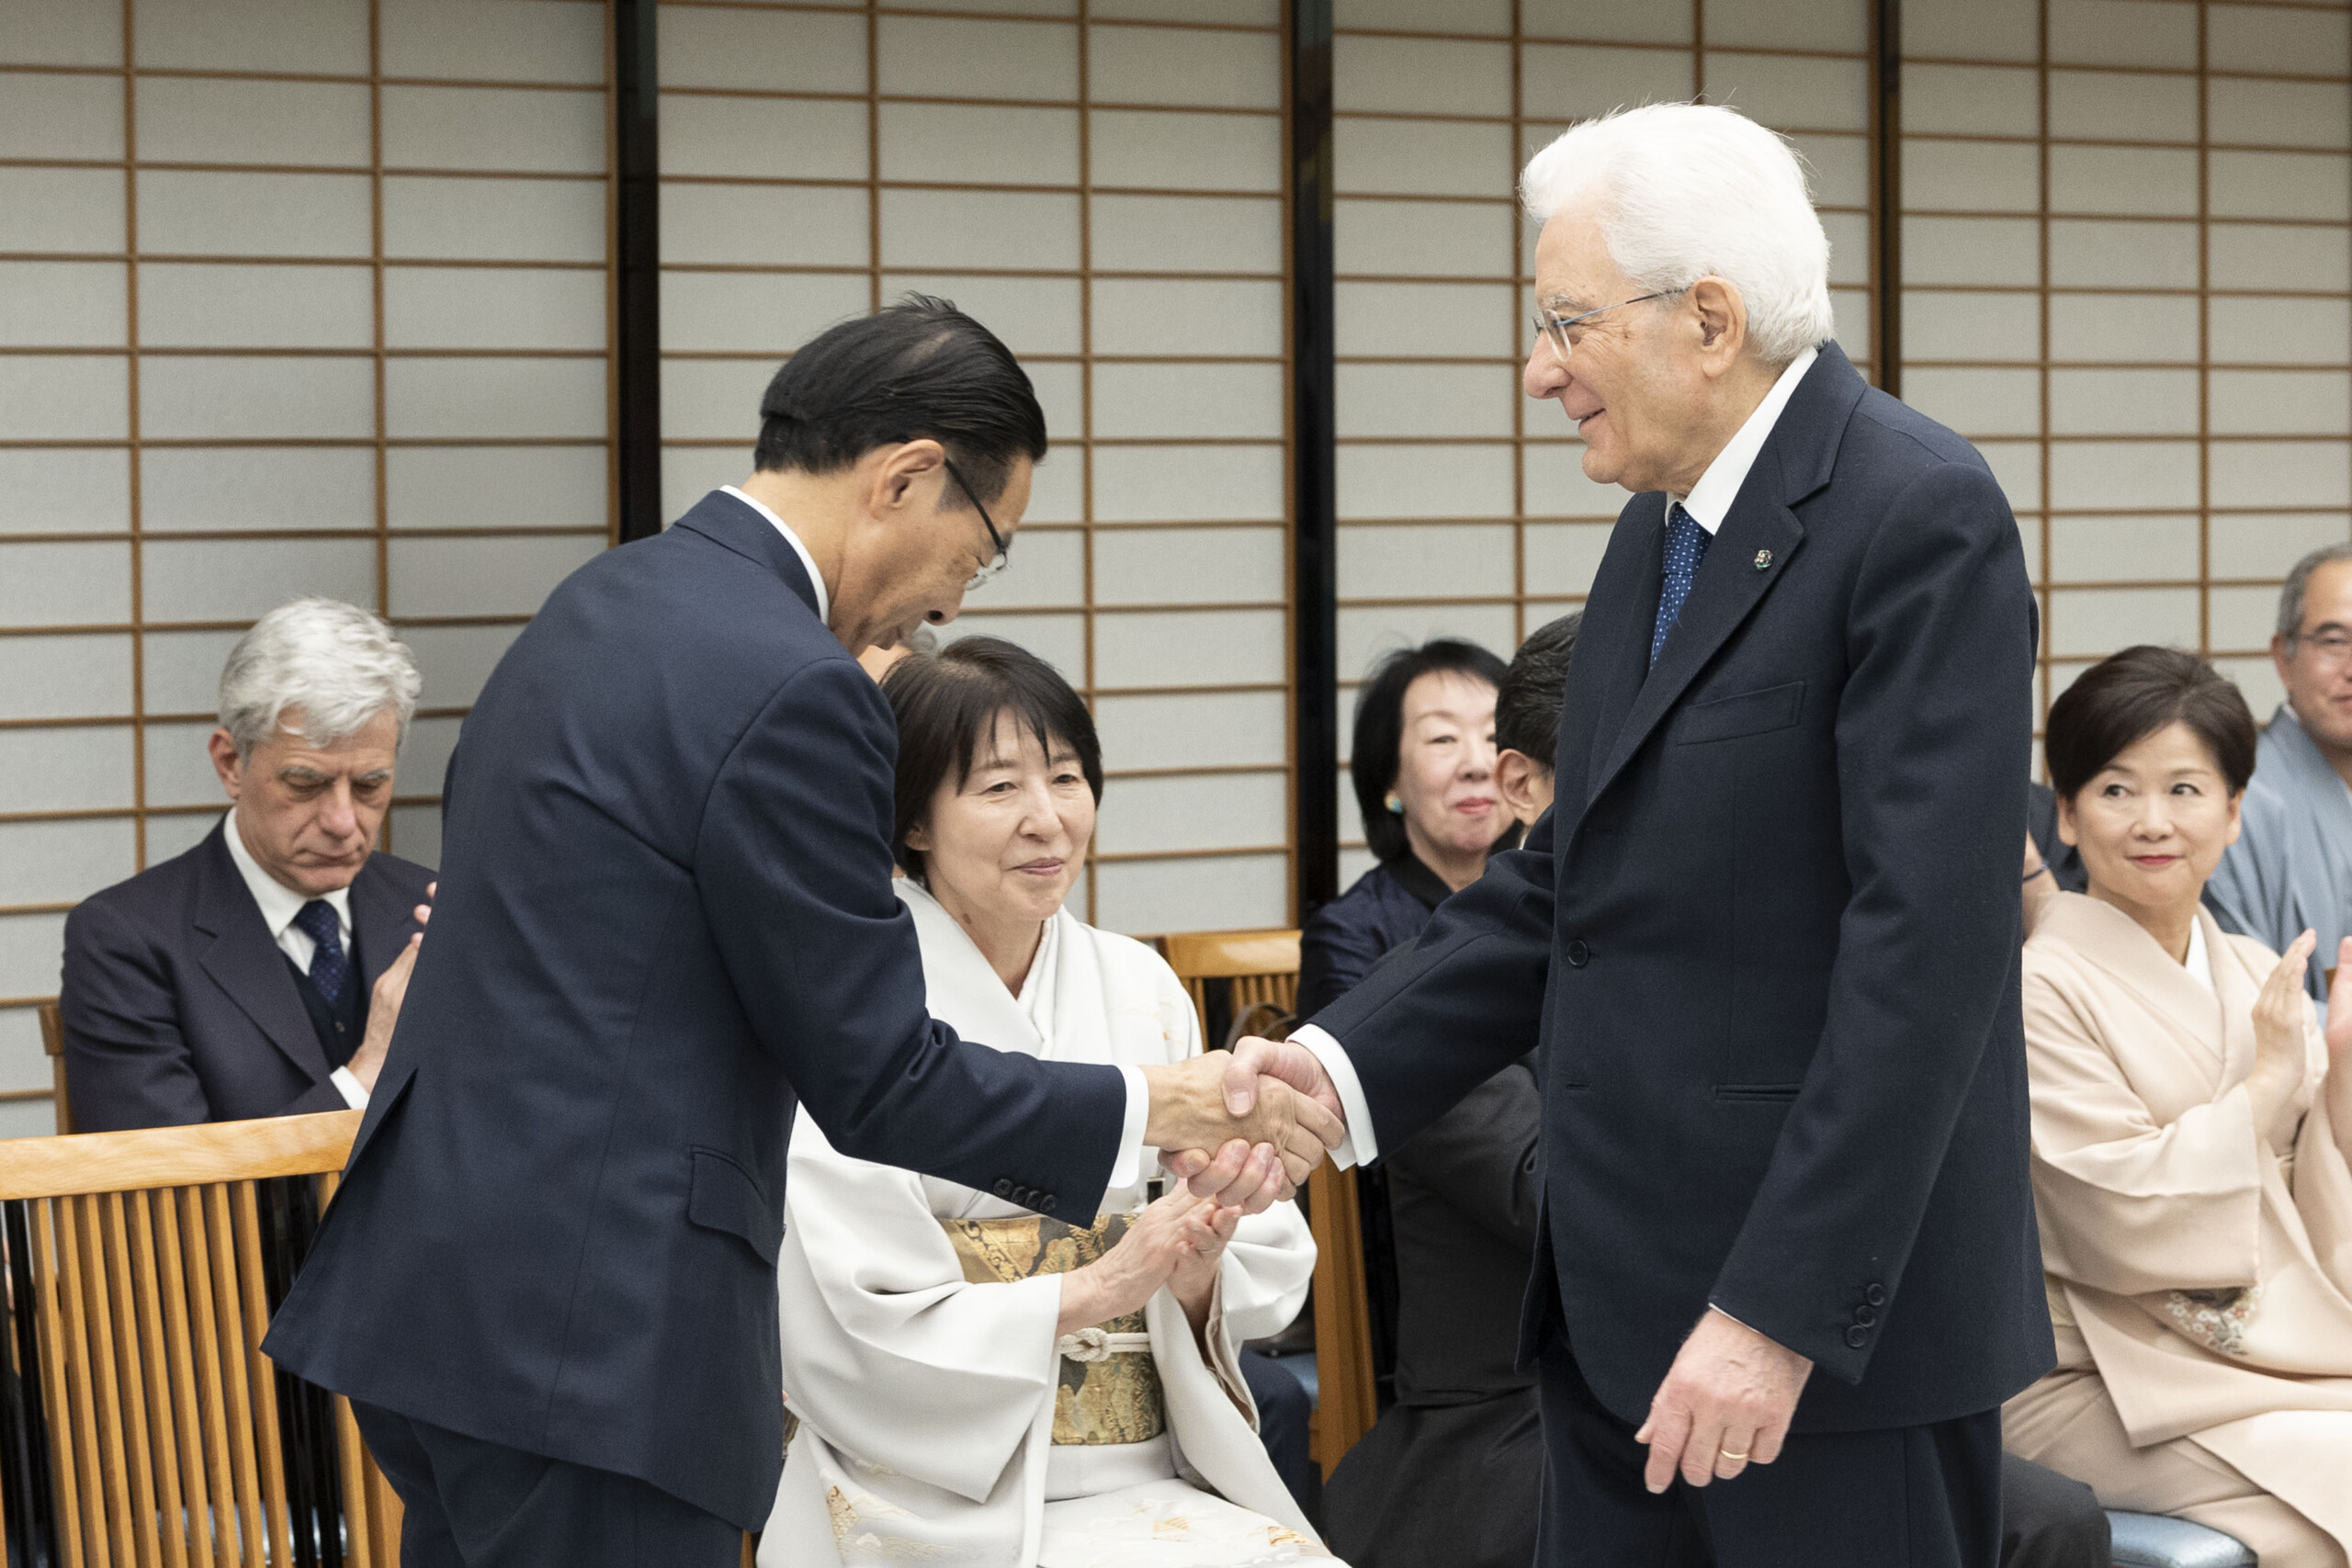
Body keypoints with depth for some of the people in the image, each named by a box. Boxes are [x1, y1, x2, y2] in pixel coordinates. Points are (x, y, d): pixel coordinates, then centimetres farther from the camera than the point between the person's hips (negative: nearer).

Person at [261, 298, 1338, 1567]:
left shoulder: (600, 603, 13)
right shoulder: (792, 689, -16)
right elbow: (880, 1083, -13)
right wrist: (1163, 1107, -1)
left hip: (436, 1292, 10)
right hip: (588, 1336, -10)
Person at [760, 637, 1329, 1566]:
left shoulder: (1142, 990, 10)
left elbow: (1267, 1274, 10)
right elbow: (852, 1340, -11)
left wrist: (1202, 1266, -12)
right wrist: (1096, 1289, -16)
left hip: (1148, 1480, 5)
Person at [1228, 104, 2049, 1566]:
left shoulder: (1920, 514, -14)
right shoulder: (1659, 531, 15)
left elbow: (1928, 948, -20)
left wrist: (1780, 1311, -22)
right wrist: (1348, 1065, 1)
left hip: (1834, 1310, -8)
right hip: (1624, 1305, 8)